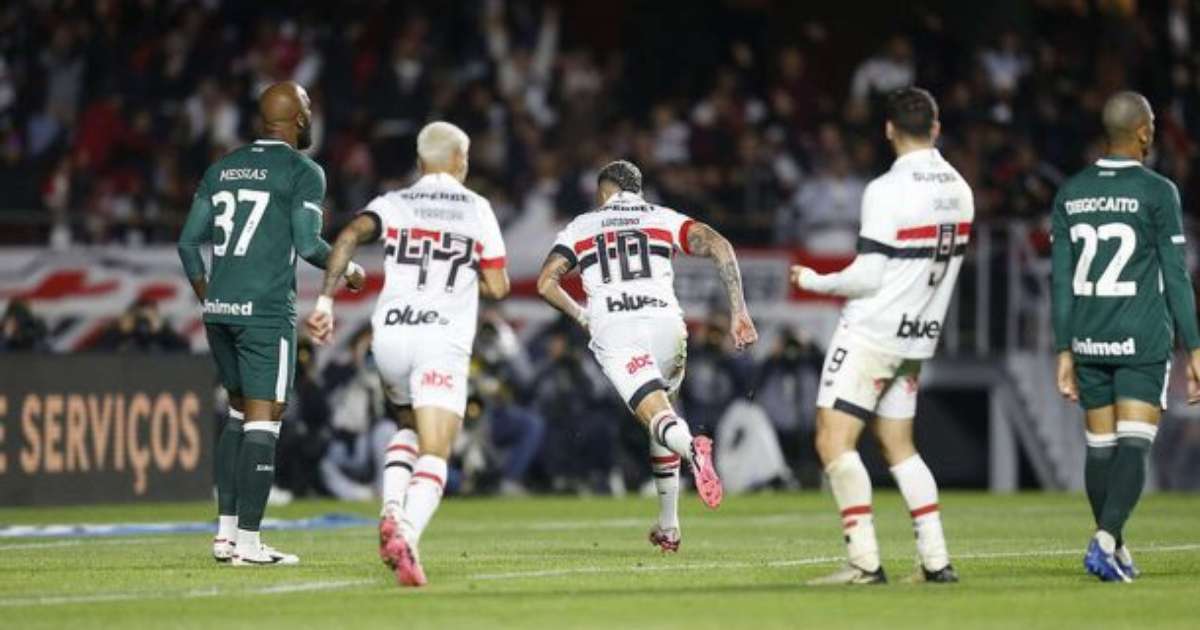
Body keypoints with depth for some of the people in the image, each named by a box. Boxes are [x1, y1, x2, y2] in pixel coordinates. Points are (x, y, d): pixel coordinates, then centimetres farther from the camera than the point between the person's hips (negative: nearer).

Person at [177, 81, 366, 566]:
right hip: (266, 309, -7)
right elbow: (308, 244, -12)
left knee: (240, 412, 18)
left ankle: (226, 530, 15)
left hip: (219, 308, 7)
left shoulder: (221, 169, 14)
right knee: (263, 421, -4)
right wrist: (348, 271, 7)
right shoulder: (302, 172, -4)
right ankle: (247, 541, -7)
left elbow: (189, 241, 13)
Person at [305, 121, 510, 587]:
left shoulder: (393, 204, 14)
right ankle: (406, 536, -36)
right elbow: (497, 287, 10)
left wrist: (325, 301, -9)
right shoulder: (476, 209, 11)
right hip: (443, 340, -3)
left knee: (410, 427, 29)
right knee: (433, 457, -9)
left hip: (390, 335, 3)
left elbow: (349, 236, -6)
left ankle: (392, 512, 6)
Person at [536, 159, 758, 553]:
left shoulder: (581, 227, 22)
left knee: (658, 418, -12)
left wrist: (583, 317, 30)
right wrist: (738, 312, 4)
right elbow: (719, 246, 5)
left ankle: (690, 447, -50)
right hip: (665, 323, 2)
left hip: (613, 329, -2)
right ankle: (668, 528, 25)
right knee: (663, 407, 24)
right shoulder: (664, 219, 21)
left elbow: (546, 283, 13)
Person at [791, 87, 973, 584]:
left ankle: (864, 562, -14)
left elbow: (867, 277, -17)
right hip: (917, 337, 8)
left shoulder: (887, 191, -16)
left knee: (834, 441, -7)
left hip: (871, 333, -8)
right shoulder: (959, 190, 7)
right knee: (898, 446, 16)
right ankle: (936, 560, 10)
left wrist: (814, 281, 0)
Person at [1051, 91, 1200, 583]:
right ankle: (1105, 540, -24)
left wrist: (1064, 351, 12)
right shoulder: (1157, 193, -7)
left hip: (1089, 341, 5)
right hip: (1142, 342, -5)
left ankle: (1115, 549, 22)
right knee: (1134, 447, -7)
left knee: (1101, 447, 14)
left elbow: (1062, 279, 7)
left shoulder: (1070, 194, 7)